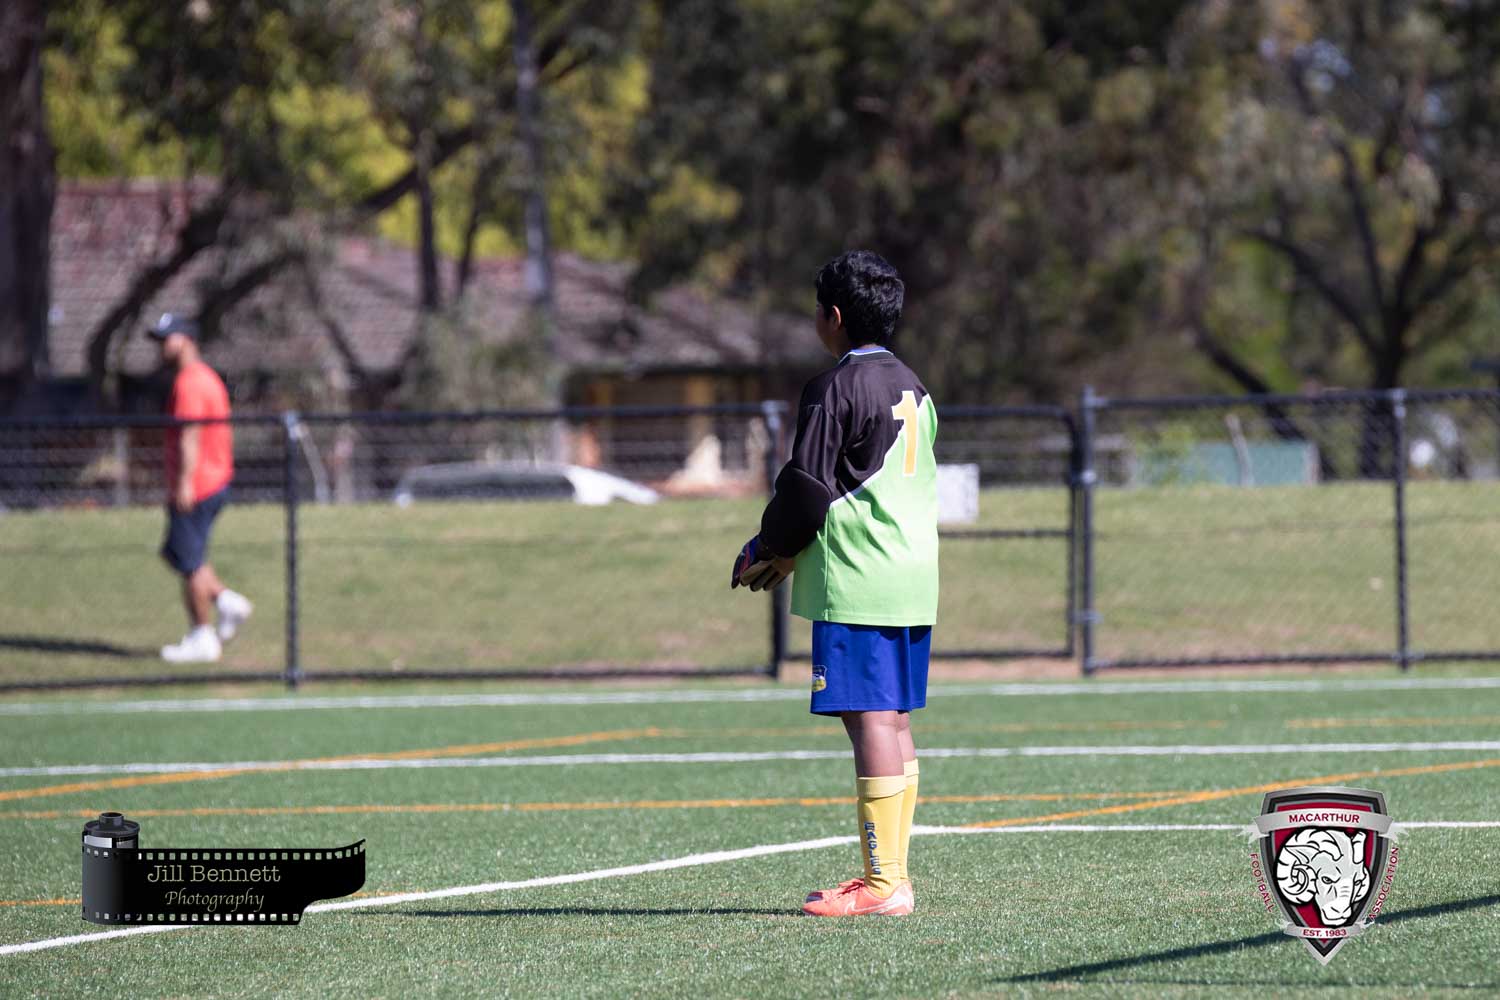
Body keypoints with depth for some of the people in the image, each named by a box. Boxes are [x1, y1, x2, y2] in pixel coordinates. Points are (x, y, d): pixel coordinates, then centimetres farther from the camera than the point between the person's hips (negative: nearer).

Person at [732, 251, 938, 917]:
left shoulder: (836, 389, -11)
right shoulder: (912, 387, 16)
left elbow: (808, 489, -13)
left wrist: (769, 551, 5)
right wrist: (791, 554, 21)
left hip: (855, 586, -9)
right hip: (913, 580, 9)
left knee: (869, 720, -9)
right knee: (893, 722, 12)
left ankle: (883, 884, -11)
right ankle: (891, 874, 15)